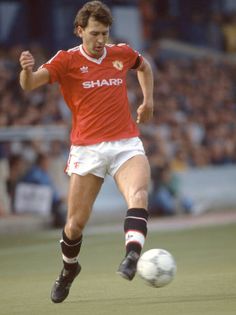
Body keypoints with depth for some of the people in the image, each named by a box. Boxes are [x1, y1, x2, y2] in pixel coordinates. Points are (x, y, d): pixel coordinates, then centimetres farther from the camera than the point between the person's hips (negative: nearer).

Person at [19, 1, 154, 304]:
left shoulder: (121, 53, 7)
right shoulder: (67, 60, -4)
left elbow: (144, 66, 31)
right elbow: (30, 84, -19)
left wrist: (148, 101, 20)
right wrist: (27, 70, -41)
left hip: (126, 144, 2)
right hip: (87, 150, -2)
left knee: (138, 193, -29)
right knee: (75, 222, 2)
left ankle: (132, 256, -44)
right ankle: (68, 269, 30)